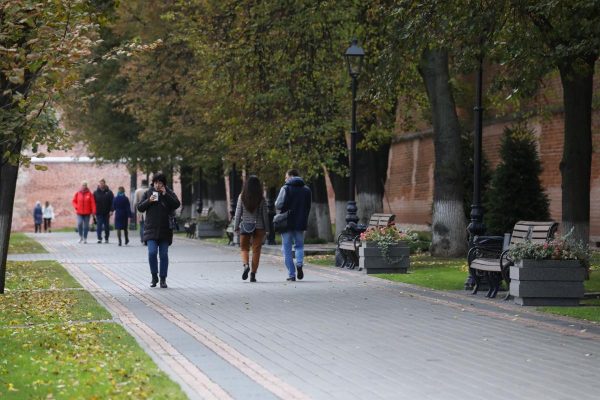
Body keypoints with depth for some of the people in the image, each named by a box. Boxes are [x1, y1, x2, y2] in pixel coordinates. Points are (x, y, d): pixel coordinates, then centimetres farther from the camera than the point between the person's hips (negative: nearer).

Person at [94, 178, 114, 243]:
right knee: (99, 226, -7)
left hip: (106, 213, 0)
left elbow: (112, 202, -1)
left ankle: (106, 238, 17)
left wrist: (111, 210, -10)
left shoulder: (109, 192, 2)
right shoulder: (96, 192, 4)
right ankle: (99, 238, -7)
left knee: (107, 226, 7)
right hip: (99, 213, 0)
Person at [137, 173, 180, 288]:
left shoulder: (169, 193, 4)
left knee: (164, 254, 2)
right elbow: (140, 208, 6)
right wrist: (148, 201, -10)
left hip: (165, 229, 0)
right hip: (151, 229, 0)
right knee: (152, 252, -12)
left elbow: (177, 204, -10)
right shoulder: (148, 193, 7)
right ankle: (154, 277, 4)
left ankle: (163, 279, 11)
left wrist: (165, 195, -15)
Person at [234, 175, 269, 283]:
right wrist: (266, 229, 8)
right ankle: (253, 275, 4)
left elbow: (238, 213, -1)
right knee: (256, 250, 6)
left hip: (245, 226, 0)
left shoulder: (242, 197, -4)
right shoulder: (261, 199, -4)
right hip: (258, 226, 0)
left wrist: (236, 227, 6)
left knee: (244, 248, 13)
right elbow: (265, 214, 0)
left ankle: (246, 265, -15)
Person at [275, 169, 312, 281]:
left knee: (287, 249, 5)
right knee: (299, 245, 18)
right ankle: (299, 263, -11)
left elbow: (279, 205, -16)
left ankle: (291, 274, 1)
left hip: (287, 223, -4)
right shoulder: (307, 190, 8)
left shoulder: (286, 188, -8)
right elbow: (308, 207, 10)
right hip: (300, 223, 4)